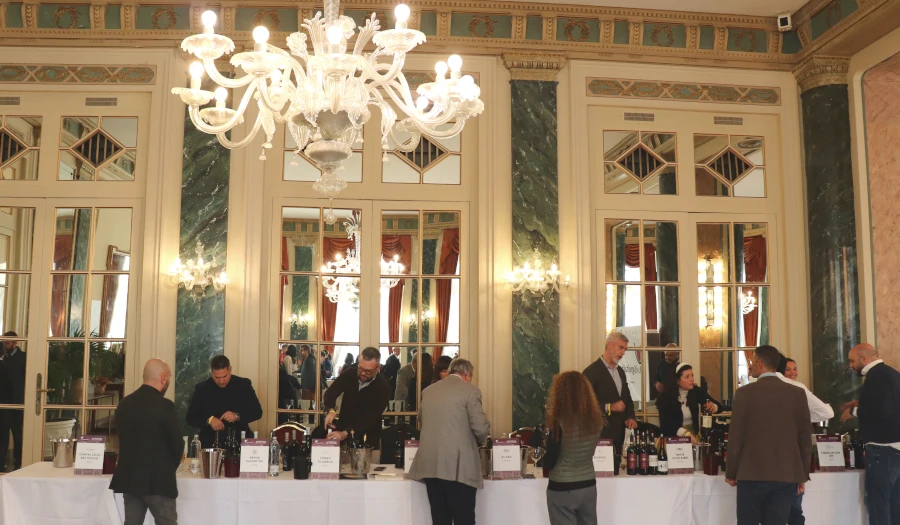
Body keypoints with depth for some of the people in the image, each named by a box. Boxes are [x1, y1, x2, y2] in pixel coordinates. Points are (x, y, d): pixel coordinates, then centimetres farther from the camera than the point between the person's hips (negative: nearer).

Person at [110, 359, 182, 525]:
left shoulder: (124, 403, 5)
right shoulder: (164, 406, -16)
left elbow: (126, 438, 13)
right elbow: (177, 443, -9)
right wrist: (171, 467, 11)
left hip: (129, 478, 7)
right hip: (157, 480, -7)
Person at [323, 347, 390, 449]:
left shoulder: (383, 387, -19)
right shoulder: (349, 374, -7)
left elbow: (370, 416, -26)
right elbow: (330, 392, -11)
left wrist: (346, 433, -38)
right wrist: (331, 410, -34)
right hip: (342, 429, 3)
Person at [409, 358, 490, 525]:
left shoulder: (428, 391, 15)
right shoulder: (470, 390, -3)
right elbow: (481, 428, -9)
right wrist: (479, 440, 12)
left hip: (431, 465, 6)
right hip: (458, 465, -5)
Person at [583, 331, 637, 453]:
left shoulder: (620, 371, 16)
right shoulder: (592, 371, -11)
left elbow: (627, 397, 19)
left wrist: (630, 417, 2)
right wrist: (609, 407, -24)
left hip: (620, 432, 7)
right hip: (602, 433, -7)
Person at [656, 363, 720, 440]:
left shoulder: (697, 391, -3)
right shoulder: (666, 397, -14)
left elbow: (719, 407, 2)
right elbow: (665, 423, -21)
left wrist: (713, 407, -22)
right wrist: (685, 433, -35)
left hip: (693, 434, 3)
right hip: (673, 437, -3)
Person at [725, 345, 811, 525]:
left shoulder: (745, 392, -6)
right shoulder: (797, 393, 3)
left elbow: (736, 436, -4)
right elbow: (805, 436, 6)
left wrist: (731, 472, 5)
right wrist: (803, 474, 14)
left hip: (752, 473, -3)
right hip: (787, 475, 3)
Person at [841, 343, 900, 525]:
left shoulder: (876, 376, -15)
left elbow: (881, 411, -25)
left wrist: (854, 410, -11)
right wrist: (860, 405, 16)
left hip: (883, 448, -10)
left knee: (877, 503, -5)